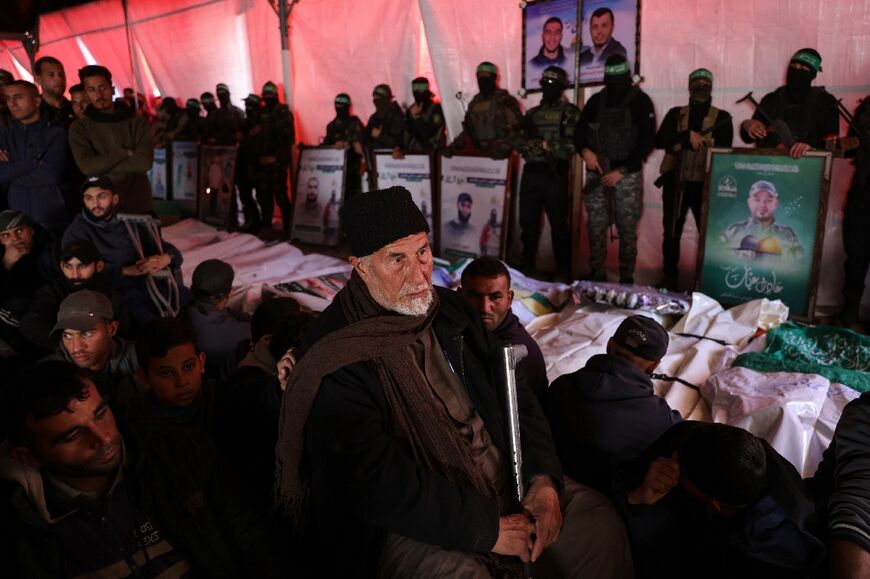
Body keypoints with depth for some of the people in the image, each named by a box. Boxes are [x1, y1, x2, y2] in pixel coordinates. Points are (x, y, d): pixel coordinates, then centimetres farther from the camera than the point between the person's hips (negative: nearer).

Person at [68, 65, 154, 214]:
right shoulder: (79, 128, 4)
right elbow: (87, 167, -10)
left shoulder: (137, 122, 3)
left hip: (138, 205, 0)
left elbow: (144, 162, -11)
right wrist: (123, 153, -11)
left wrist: (101, 165, -8)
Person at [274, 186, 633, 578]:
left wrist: (543, 478, -8)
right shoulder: (335, 359, -19)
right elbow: (374, 481, -25)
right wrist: (487, 529, -21)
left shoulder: (451, 311, 4)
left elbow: (514, 395, 7)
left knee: (598, 521, -2)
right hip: (409, 521, -6)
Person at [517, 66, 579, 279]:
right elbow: (522, 142, 17)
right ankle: (527, 267, 22)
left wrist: (546, 145, -14)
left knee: (559, 225, 0)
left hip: (555, 175, -5)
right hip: (531, 173, 6)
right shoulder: (532, 113, 19)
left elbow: (571, 144, -10)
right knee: (528, 222, 9)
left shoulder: (569, 112, 1)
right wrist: (530, 145, -4)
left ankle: (563, 271, 10)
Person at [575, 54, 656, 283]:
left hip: (627, 175, -3)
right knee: (596, 228, 3)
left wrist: (621, 171, -13)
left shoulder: (640, 101, 0)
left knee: (627, 230, -3)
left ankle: (626, 278, 5)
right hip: (597, 174, 3)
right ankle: (596, 275, 14)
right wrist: (585, 150, -12)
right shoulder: (597, 100, 10)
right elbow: (579, 130, 12)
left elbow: (647, 140, -6)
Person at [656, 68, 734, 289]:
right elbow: (659, 140, -4)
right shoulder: (676, 113, 11)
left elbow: (724, 148, -8)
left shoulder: (722, 118, 7)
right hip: (676, 182, 1)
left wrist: (679, 143, -16)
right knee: (672, 232, 6)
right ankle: (670, 278, 18)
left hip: (706, 184, -1)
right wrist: (688, 135, -19)